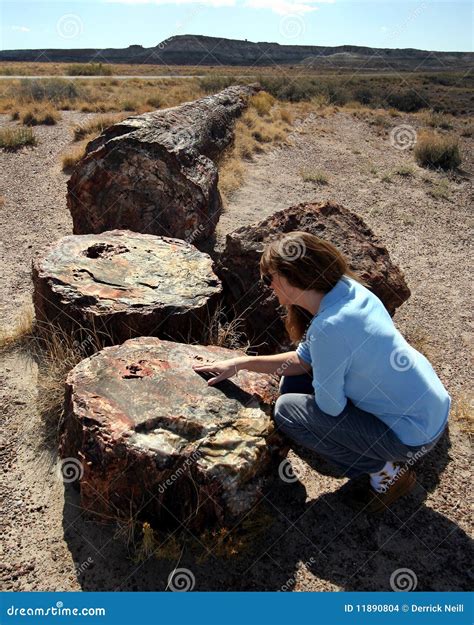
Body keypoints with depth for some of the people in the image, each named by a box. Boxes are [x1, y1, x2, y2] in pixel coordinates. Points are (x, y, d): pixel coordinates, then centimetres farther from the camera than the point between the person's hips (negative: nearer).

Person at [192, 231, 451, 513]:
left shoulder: (328, 327, -31)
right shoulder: (346, 288, -4)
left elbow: (330, 405, -18)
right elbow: (303, 360, 4)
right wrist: (239, 363, 3)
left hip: (415, 434, -8)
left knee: (287, 410, -7)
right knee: (293, 383, 9)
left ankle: (387, 471, 5)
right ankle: (392, 450, 17)